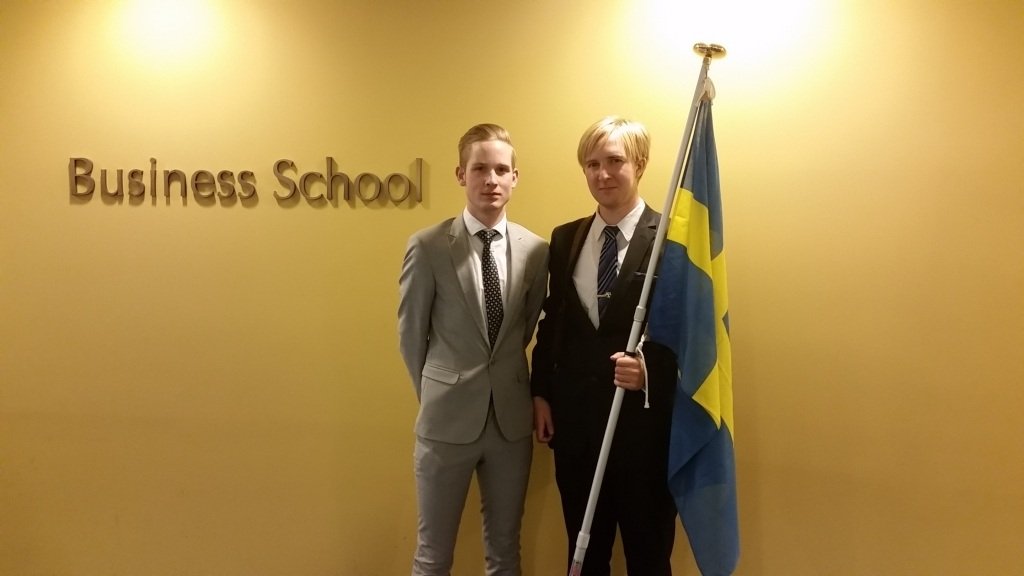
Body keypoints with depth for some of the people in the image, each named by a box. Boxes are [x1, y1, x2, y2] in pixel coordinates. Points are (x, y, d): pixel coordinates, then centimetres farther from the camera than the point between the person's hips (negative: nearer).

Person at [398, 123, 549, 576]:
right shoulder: (428, 246, -10)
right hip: (447, 417, -2)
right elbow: (410, 332, 0)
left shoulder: (535, 249, -2)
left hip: (512, 416, 2)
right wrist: (436, 392, 8)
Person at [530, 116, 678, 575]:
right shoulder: (564, 239, 7)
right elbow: (551, 323, 11)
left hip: (645, 420, -4)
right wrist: (541, 392, 7)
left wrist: (650, 371, -26)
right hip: (575, 418, 5)